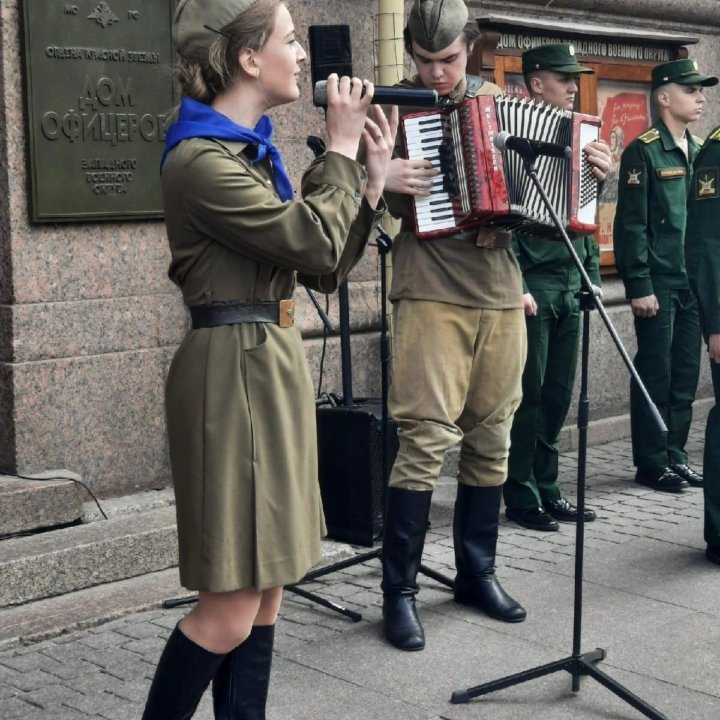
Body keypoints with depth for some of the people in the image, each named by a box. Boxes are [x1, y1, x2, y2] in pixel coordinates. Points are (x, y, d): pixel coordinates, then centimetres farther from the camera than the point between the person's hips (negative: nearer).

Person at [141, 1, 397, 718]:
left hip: (270, 364, 10)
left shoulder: (251, 151, 15)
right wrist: (340, 148, -6)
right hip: (234, 372, -10)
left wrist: (372, 175, 7)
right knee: (231, 609, -6)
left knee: (264, 594, 12)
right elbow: (316, 243, -18)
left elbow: (325, 269, 13)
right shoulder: (201, 160, -15)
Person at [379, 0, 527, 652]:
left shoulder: (496, 102, 13)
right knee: (427, 439, -9)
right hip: (430, 294, -5)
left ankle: (477, 573, 24)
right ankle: (399, 592, 0)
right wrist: (378, 175, -19)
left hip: (500, 293, 5)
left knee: (491, 439, 10)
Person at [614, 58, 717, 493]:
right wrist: (639, 286, -16)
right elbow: (631, 223, -12)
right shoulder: (643, 151, -8)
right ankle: (651, 463, 9)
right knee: (655, 374, 0)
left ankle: (676, 455, 21)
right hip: (659, 283, -7)